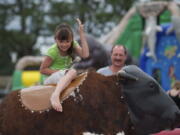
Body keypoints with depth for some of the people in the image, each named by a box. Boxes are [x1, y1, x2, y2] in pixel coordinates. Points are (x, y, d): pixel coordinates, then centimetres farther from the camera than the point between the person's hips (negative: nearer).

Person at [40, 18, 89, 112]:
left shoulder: (73, 45, 0)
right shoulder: (53, 51, -14)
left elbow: (85, 54, -17)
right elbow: (42, 69, -9)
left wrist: (82, 34, -17)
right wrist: (59, 72, -19)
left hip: (64, 77, 7)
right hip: (51, 78, -7)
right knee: (72, 72, -36)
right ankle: (55, 95, -55)